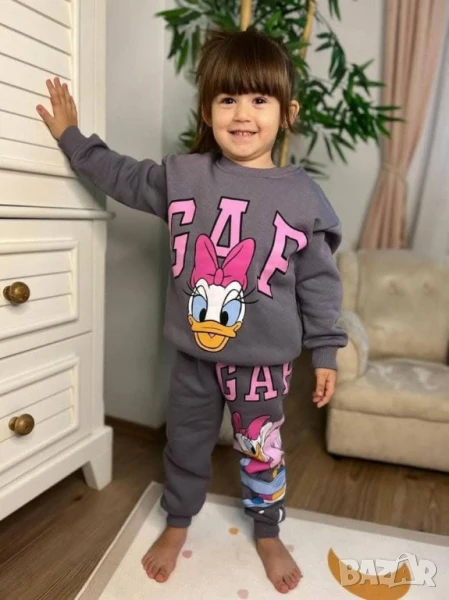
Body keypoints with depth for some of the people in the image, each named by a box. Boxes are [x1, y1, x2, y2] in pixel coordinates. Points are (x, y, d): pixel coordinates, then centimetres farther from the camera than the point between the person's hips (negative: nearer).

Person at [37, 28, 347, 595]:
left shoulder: (302, 195, -8)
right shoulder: (180, 175, -4)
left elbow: (319, 280, -3)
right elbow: (119, 175, 13)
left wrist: (324, 351, -1)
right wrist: (72, 136, 16)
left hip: (263, 358, -1)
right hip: (194, 353, 2)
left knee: (262, 451, 18)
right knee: (185, 443, 21)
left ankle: (268, 535, 46)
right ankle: (177, 523, 48)